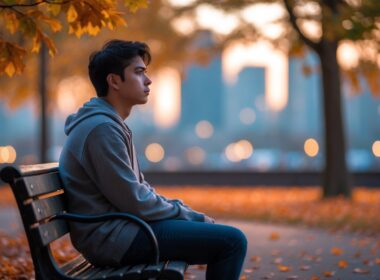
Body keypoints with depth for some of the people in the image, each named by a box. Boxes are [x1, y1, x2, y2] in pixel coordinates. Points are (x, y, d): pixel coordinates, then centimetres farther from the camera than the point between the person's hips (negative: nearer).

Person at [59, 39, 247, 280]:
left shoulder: (111, 124, 15)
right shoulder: (101, 128, -18)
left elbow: (138, 186, 20)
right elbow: (134, 201, -19)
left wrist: (180, 209, 7)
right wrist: (188, 214, -7)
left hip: (122, 227, 11)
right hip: (113, 237, -11)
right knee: (232, 241, -14)